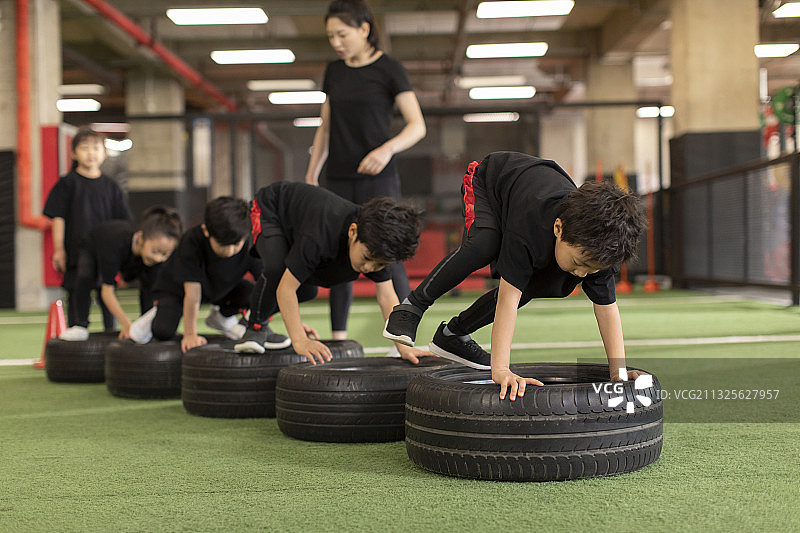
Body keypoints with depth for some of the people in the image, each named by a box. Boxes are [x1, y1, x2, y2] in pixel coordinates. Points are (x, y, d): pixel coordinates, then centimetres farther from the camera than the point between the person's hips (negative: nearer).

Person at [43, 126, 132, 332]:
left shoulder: (110, 186, 8)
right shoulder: (67, 184, 0)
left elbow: (122, 222, 11)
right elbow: (58, 218, -1)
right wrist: (59, 249, -5)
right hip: (75, 251, -2)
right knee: (76, 295, 2)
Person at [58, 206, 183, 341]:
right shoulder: (116, 243, -48)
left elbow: (152, 290, -27)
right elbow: (107, 290, -43)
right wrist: (126, 323, -45)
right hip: (93, 249, -4)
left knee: (148, 283, -16)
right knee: (85, 276, -32)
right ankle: (82, 326, -17)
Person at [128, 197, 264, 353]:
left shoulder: (250, 244, -31)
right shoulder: (192, 241, -37)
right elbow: (192, 293, -34)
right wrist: (190, 335, -29)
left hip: (223, 287, 4)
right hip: (177, 287, -3)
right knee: (163, 332, -26)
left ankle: (223, 316, 8)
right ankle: (157, 316, 12)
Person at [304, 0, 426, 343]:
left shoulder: (388, 69, -5)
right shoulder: (334, 71, 10)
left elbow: (417, 126, -9)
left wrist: (388, 148, -26)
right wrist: (311, 174, 13)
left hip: (377, 178, -5)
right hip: (338, 180, 5)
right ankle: (338, 340, 13)